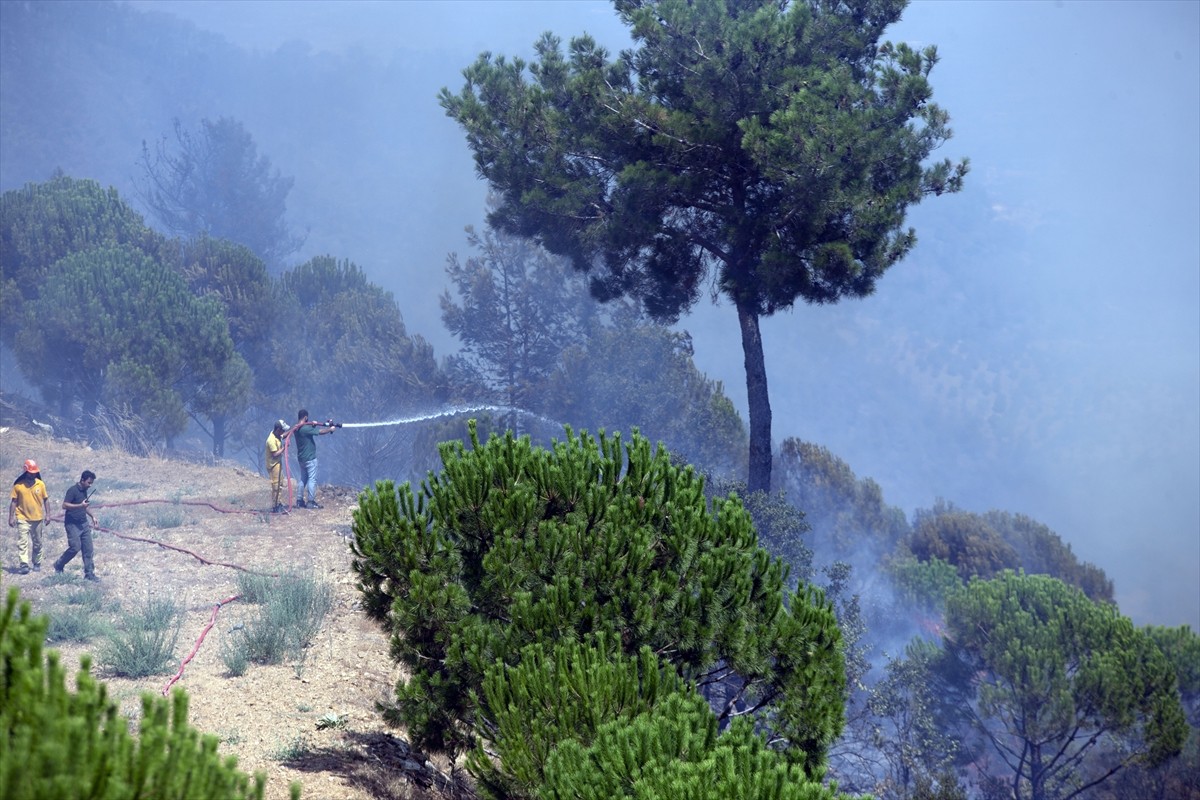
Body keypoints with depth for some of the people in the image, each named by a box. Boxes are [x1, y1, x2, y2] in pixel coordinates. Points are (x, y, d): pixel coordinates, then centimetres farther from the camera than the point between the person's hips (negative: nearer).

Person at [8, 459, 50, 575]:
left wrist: (47, 514, 3)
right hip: (23, 518, -2)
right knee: (22, 542, -13)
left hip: (37, 518, 2)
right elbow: (14, 502, 0)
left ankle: (37, 564, 25)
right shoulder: (18, 485, -4)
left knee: (37, 543, 12)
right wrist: (11, 517, -3)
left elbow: (46, 500, 7)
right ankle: (24, 565, -19)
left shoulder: (40, 484, 0)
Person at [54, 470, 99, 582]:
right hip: (72, 524, -8)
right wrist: (80, 505, -27)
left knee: (88, 549, 2)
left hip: (83, 523, 8)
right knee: (75, 547, -12)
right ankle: (59, 565, 10)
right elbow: (65, 505, -21)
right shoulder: (73, 490, -14)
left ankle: (89, 574, 5)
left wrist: (92, 516, 18)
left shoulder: (84, 491, 12)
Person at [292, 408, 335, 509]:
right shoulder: (306, 428, -22)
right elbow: (320, 432, -17)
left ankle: (300, 501, 16)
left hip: (301, 458, 9)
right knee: (312, 479, -2)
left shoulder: (295, 428, 3)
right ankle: (311, 502, 0)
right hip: (310, 458, -9)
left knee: (303, 479, 15)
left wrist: (312, 425, 4)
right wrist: (330, 429, -2)